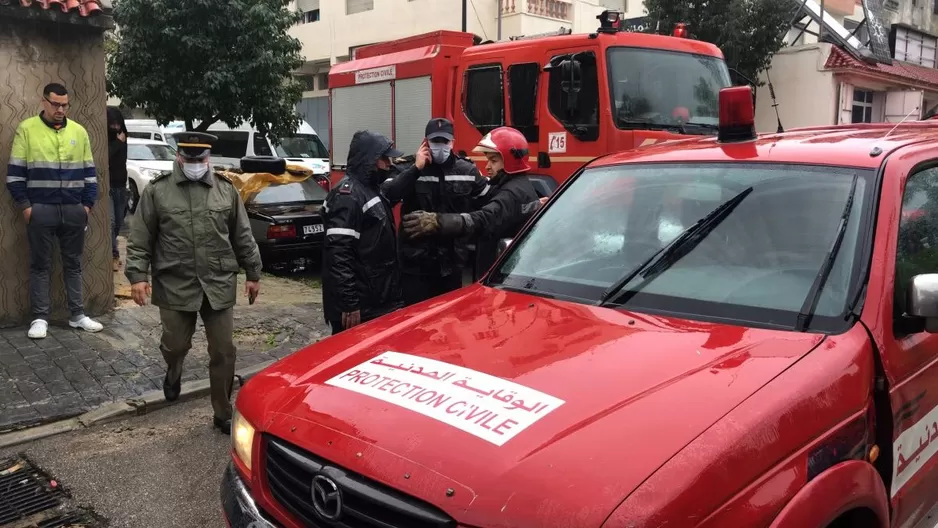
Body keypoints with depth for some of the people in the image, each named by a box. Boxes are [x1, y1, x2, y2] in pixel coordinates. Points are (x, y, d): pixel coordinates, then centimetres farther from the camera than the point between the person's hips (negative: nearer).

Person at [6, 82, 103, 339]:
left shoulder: (79, 131, 8)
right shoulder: (26, 129, -1)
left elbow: (89, 172, 11)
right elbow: (15, 173, -1)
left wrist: (88, 204, 4)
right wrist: (24, 205, -7)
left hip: (74, 210, 3)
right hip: (40, 209, -3)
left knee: (73, 263, 10)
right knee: (40, 265, 4)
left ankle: (77, 314, 17)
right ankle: (40, 318, 11)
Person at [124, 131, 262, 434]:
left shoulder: (226, 190, 5)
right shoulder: (157, 191, 0)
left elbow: (243, 237, 10)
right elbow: (140, 239, 1)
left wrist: (253, 273, 10)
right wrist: (138, 275, -8)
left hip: (219, 285, 1)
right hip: (175, 286, -1)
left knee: (224, 351, 3)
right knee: (175, 345, 10)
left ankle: (223, 414, 17)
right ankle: (173, 374, 47)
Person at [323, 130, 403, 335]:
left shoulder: (371, 189, 15)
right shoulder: (347, 194, -18)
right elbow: (338, 253, -25)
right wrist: (349, 304, -27)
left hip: (379, 301, 10)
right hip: (359, 307, -10)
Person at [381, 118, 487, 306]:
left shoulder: (467, 170, 3)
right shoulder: (408, 168, -3)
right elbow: (386, 196, -20)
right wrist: (416, 169, -20)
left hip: (452, 263, 3)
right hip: (416, 264, -2)